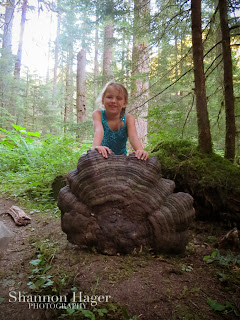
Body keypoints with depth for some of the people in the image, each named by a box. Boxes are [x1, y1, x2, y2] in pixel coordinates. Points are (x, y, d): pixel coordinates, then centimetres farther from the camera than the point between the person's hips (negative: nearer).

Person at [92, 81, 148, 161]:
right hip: (102, 157, 0)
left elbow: (133, 136, -28)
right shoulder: (98, 114, -12)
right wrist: (95, 147, -53)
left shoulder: (128, 118, -11)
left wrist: (140, 150, -49)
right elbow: (99, 131, -31)